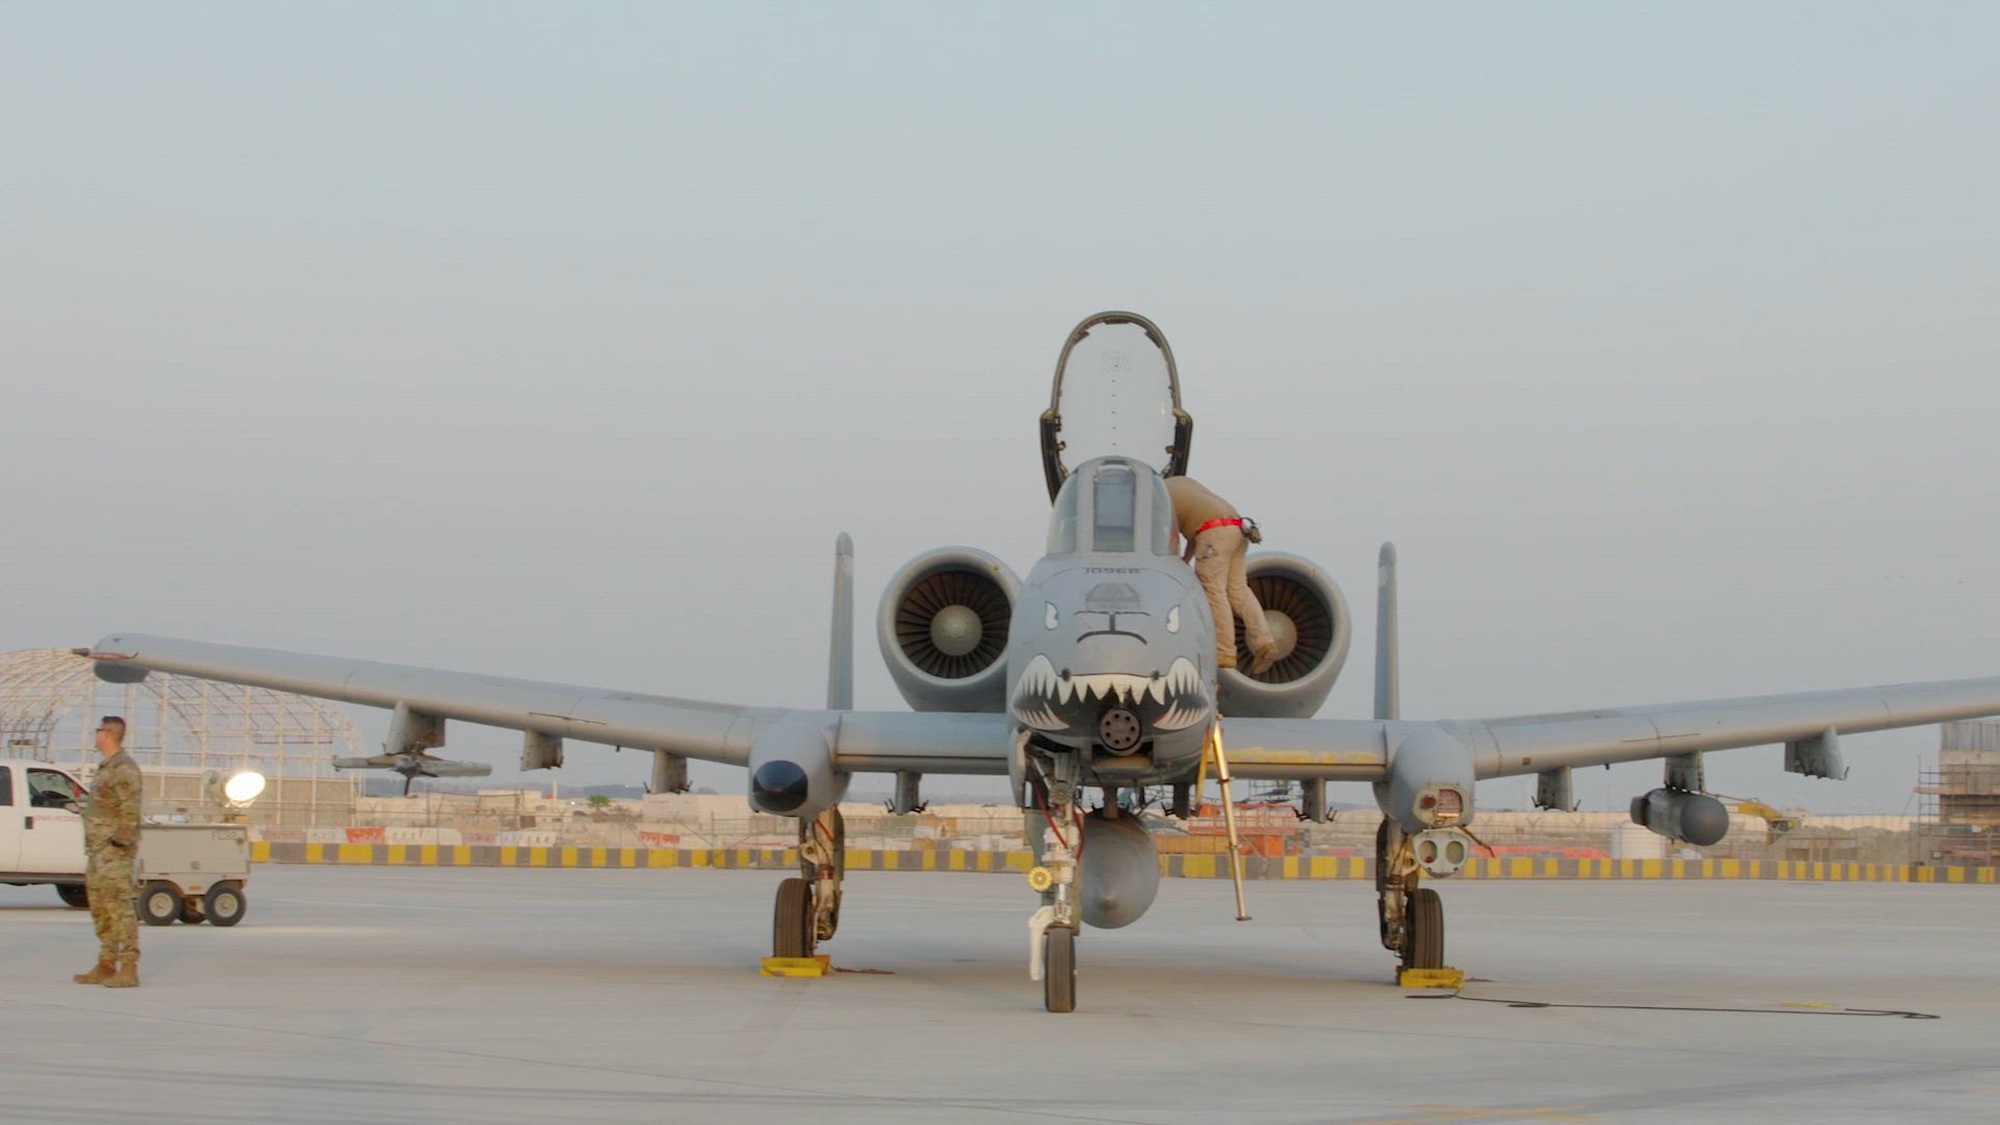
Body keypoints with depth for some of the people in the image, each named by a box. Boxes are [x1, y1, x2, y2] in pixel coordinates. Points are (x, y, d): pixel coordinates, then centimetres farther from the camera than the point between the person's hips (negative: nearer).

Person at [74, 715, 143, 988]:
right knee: (100, 909, 12)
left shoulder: (124, 768, -13)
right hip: (98, 849, 11)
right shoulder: (107, 768, 20)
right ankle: (106, 966, 17)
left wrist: (120, 842, -23)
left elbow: (130, 809, -19)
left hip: (114, 850, -11)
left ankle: (128, 970, -14)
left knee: (119, 907, -12)